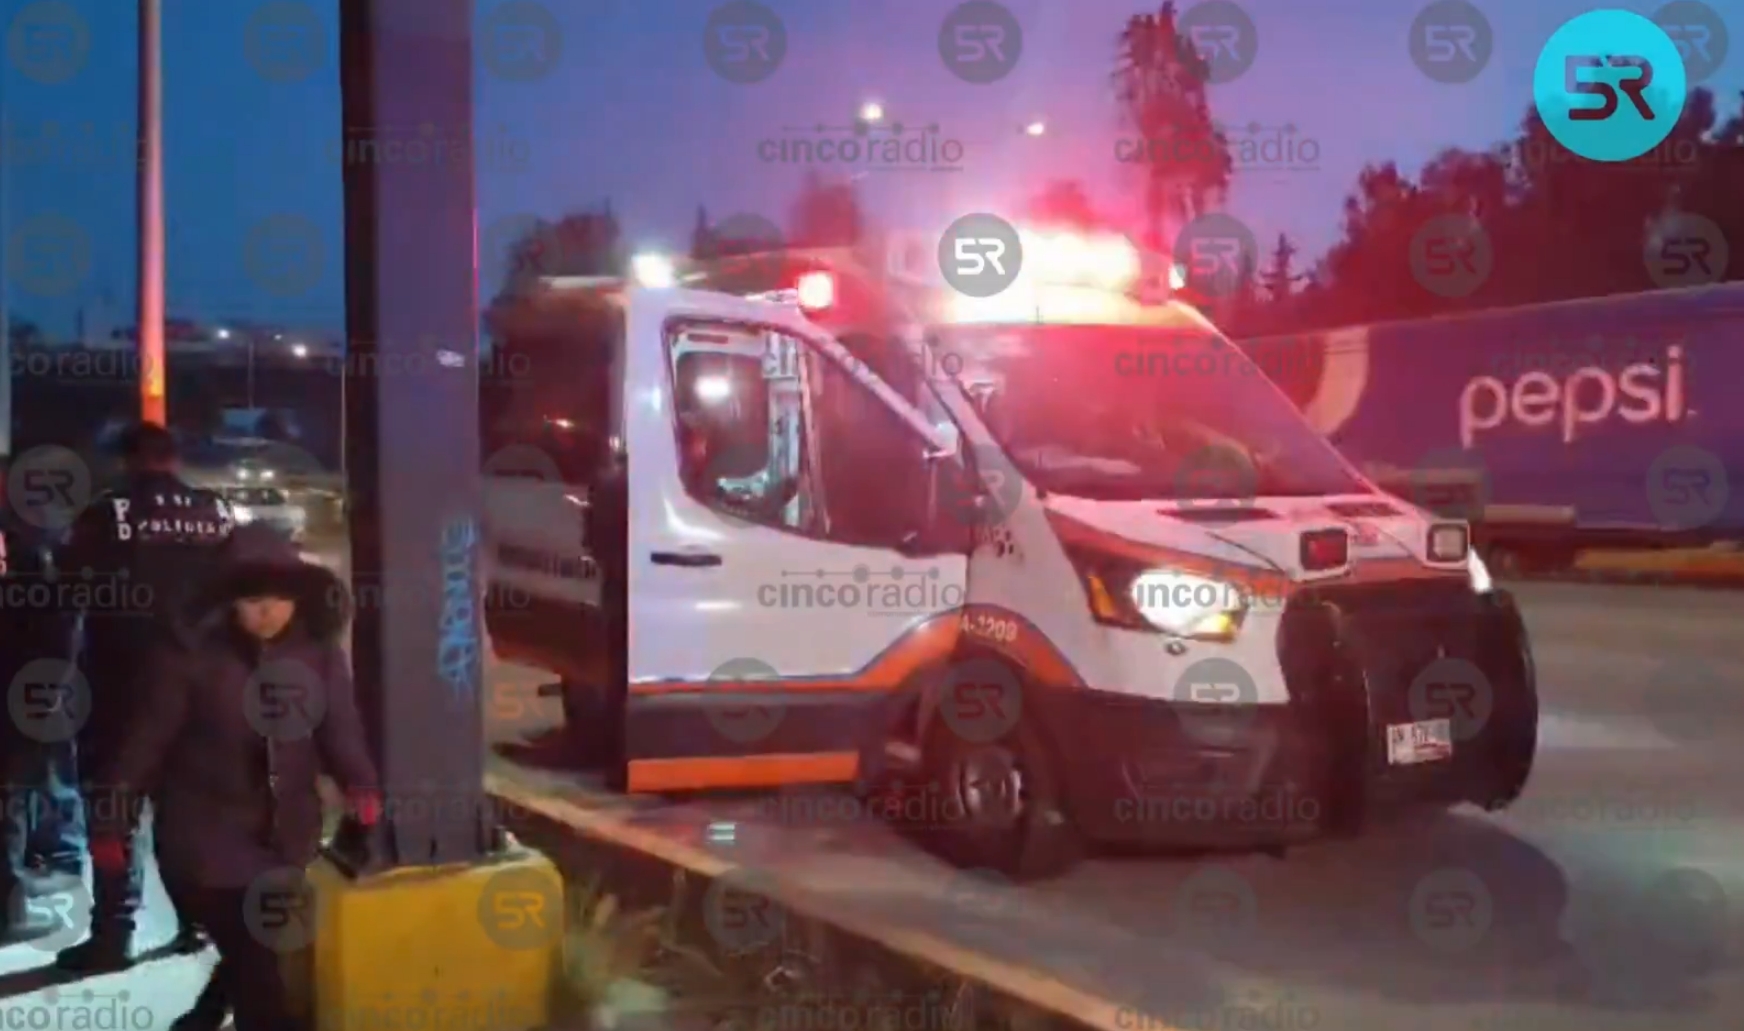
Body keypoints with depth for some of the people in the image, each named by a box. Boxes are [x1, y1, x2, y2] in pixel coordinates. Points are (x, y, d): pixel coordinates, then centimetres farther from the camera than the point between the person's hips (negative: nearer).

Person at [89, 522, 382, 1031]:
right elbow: (148, 738, -11)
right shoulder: (189, 652, -16)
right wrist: (111, 821, -7)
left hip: (287, 835, 5)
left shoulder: (320, 652, -5)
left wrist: (361, 785, -25)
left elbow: (341, 727, -7)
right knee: (253, 957, -7)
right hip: (205, 835, -4)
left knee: (259, 948, 19)